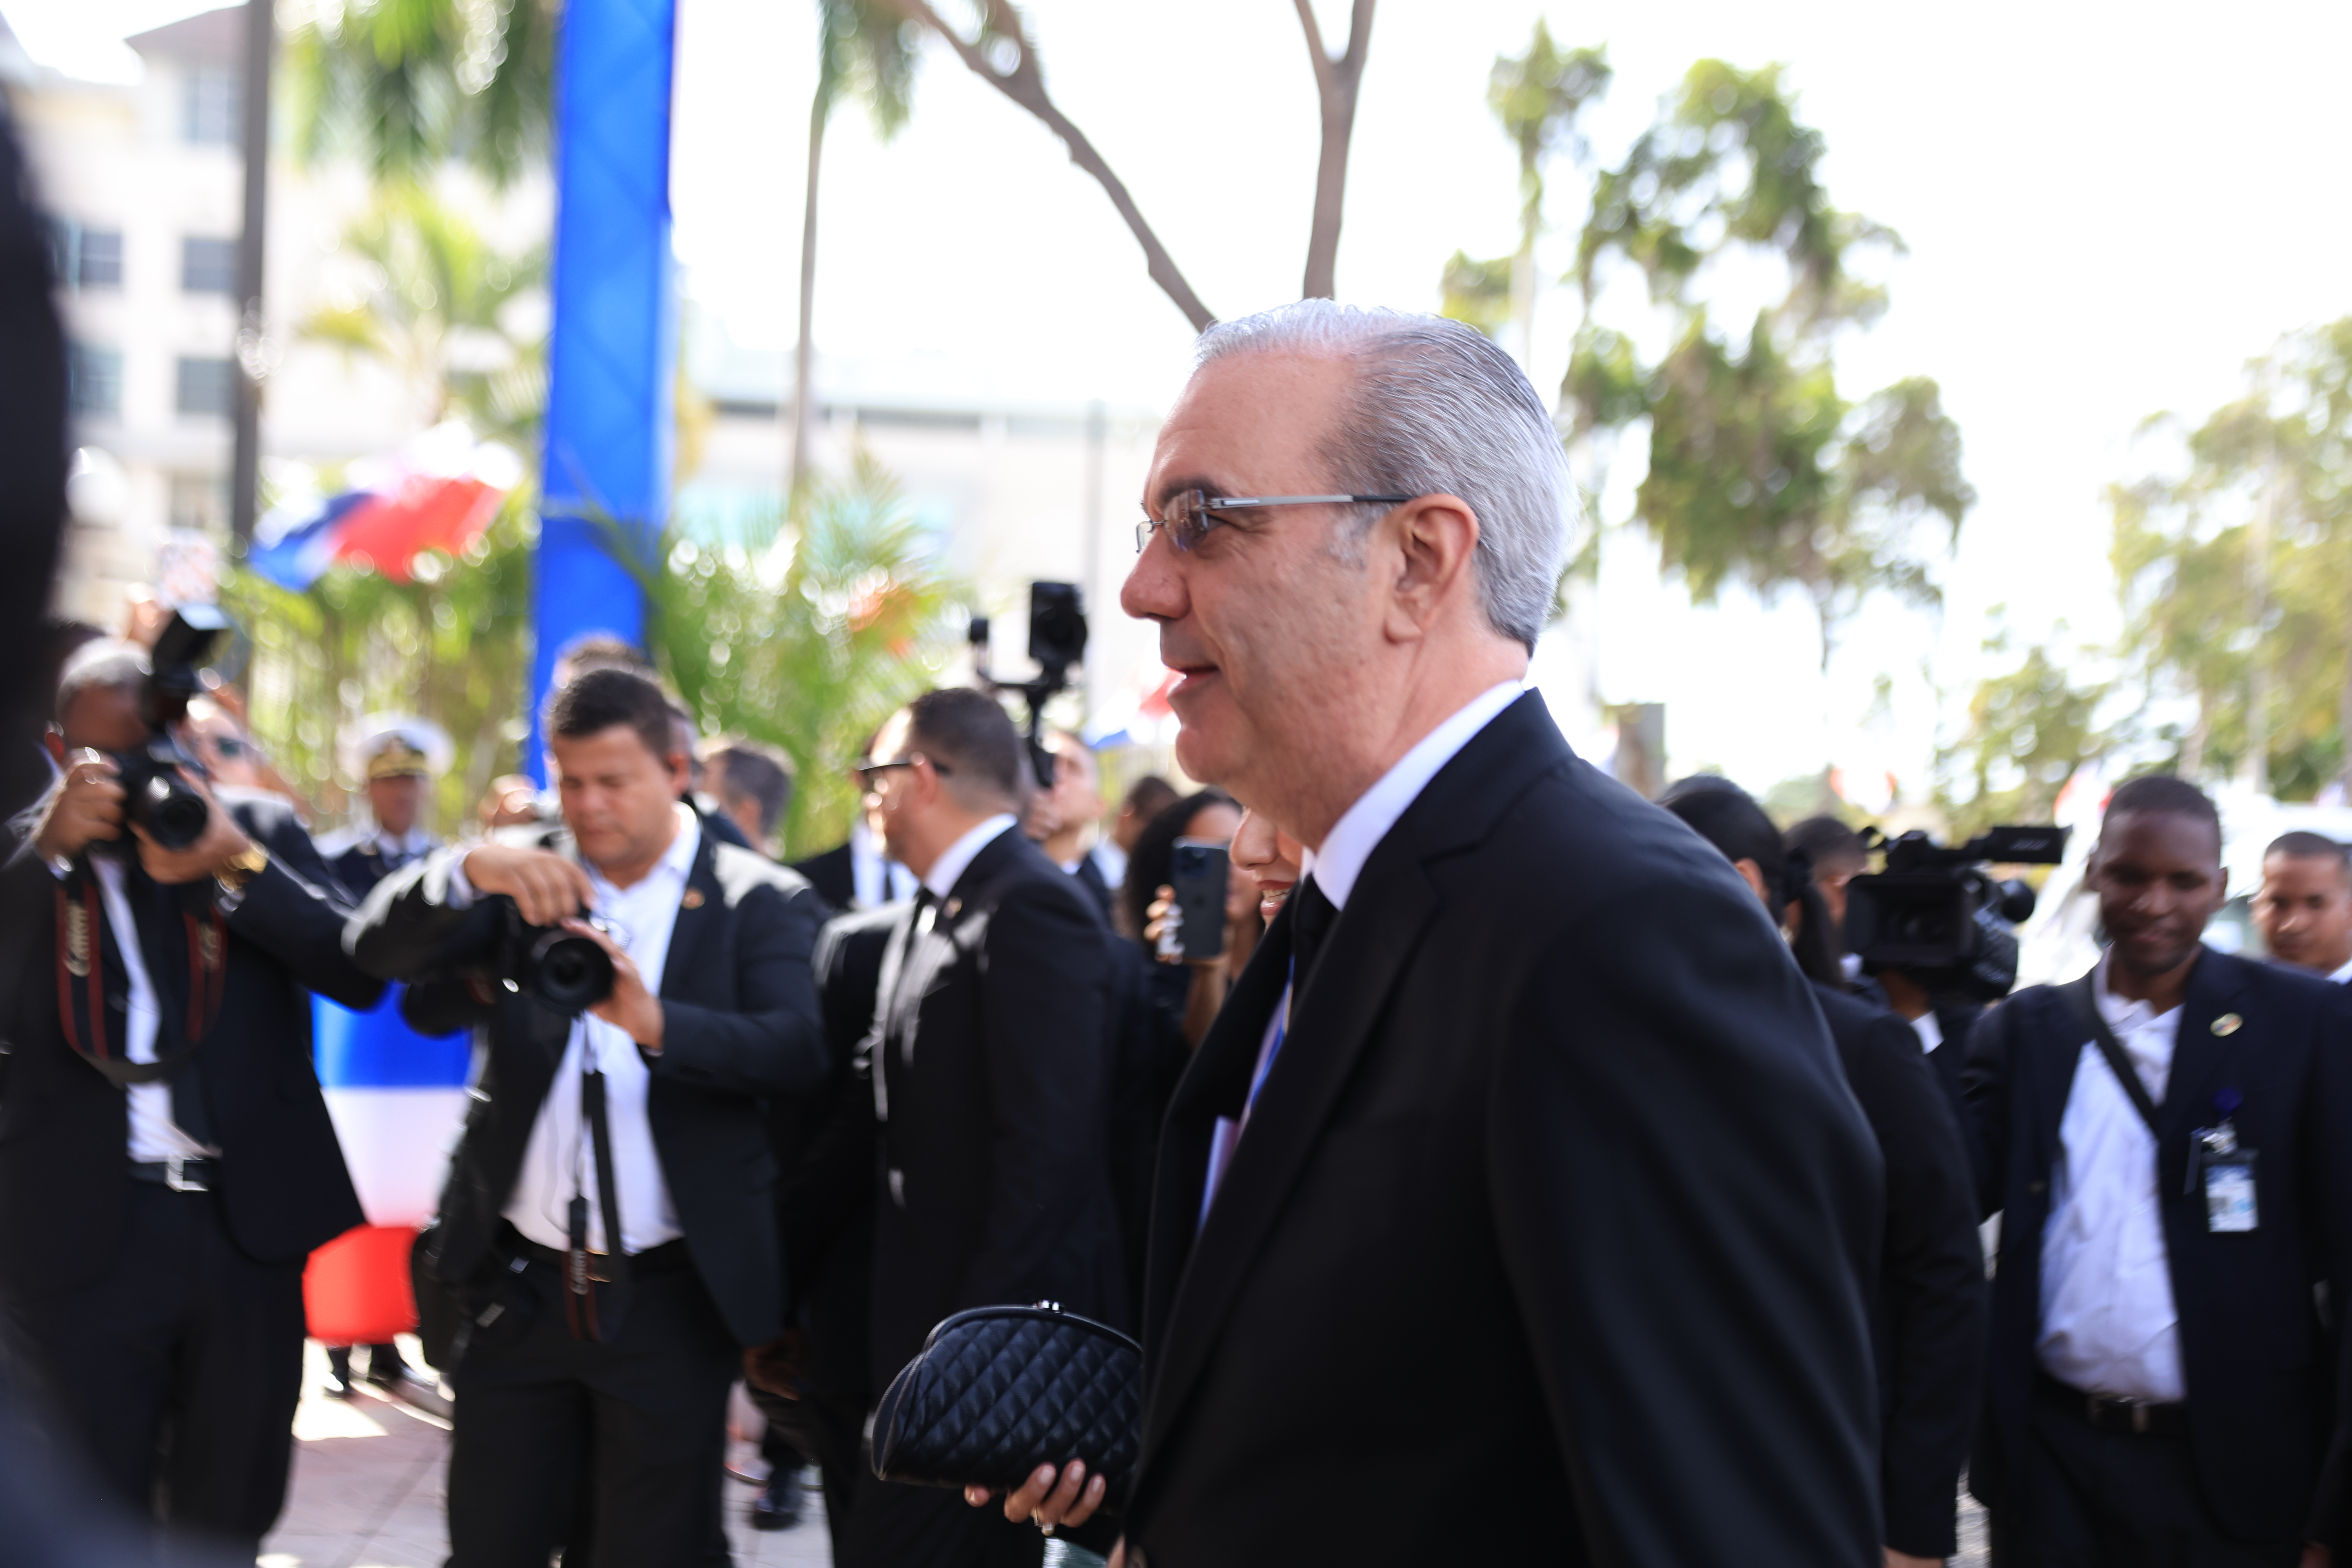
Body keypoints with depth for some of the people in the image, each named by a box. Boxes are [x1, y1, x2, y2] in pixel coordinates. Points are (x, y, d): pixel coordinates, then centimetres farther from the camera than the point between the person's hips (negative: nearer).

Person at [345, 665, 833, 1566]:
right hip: (519, 1287, 2)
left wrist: (655, 1021, -34)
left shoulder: (760, 903, -2)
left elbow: (797, 1052, -17)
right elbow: (380, 949, -7)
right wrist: (470, 869, -27)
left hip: (671, 1298, -2)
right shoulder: (520, 875, 6)